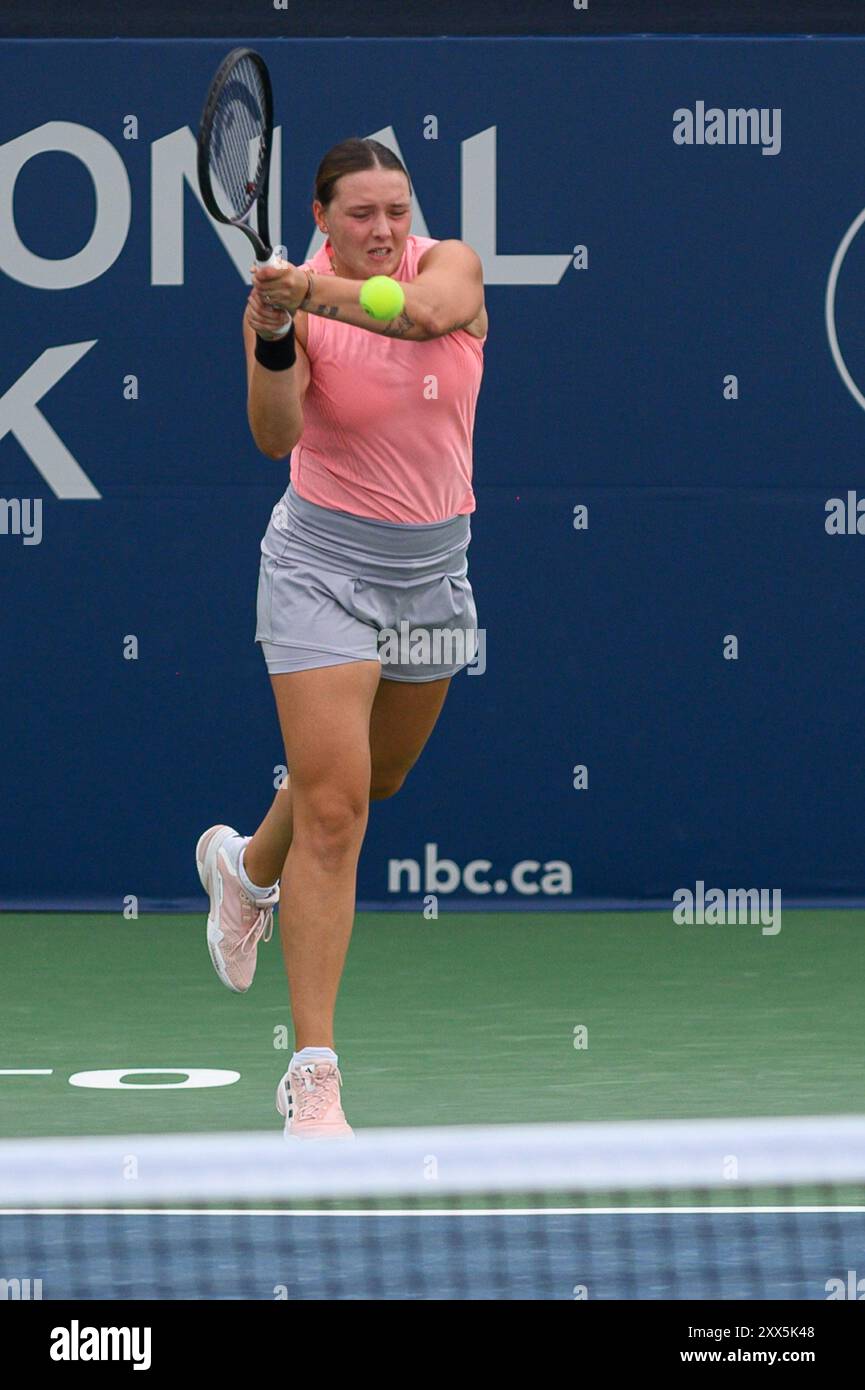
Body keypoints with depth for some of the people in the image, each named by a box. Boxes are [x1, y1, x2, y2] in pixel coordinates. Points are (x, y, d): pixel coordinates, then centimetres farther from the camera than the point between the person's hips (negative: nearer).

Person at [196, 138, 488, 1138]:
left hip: (433, 568, 5)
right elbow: (275, 436, -28)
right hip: (323, 560, -5)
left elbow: (427, 311, -33)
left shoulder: (451, 264, -8)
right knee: (333, 811, -15)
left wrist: (316, 290, -47)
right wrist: (272, 341, -46)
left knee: (374, 780, 24)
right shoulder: (286, 303, -14)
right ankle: (312, 1075, -15)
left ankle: (246, 866, 57)